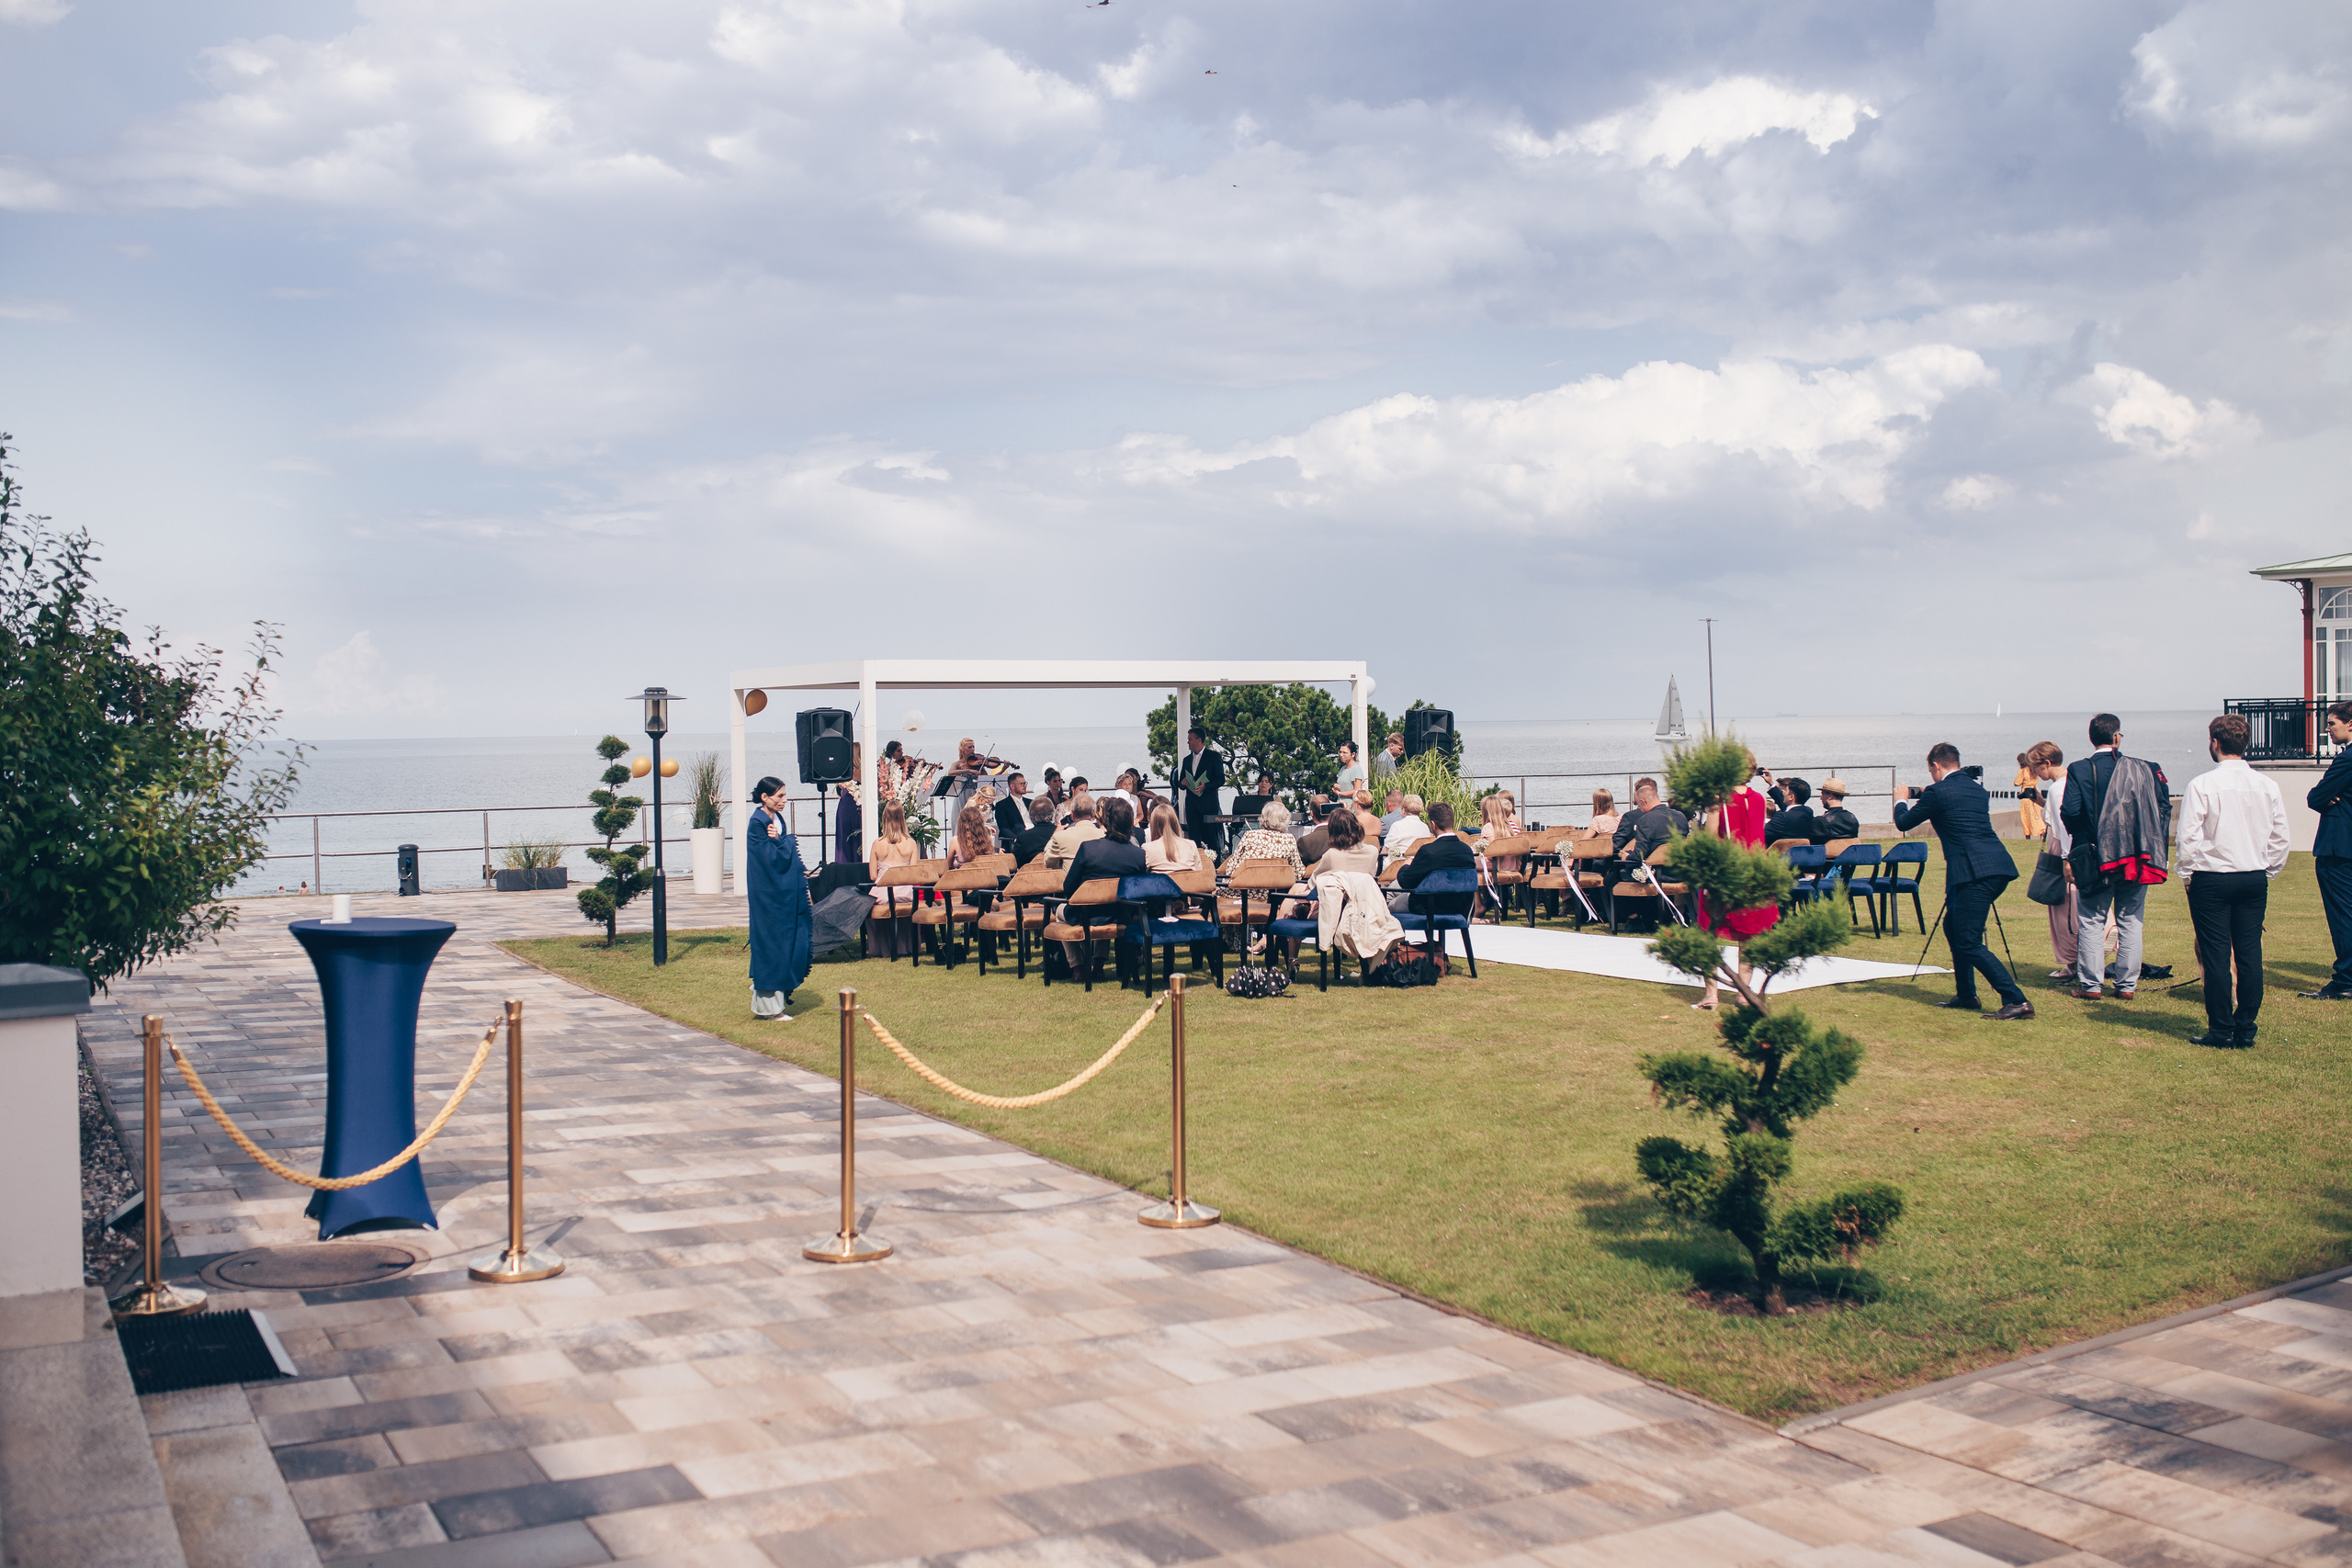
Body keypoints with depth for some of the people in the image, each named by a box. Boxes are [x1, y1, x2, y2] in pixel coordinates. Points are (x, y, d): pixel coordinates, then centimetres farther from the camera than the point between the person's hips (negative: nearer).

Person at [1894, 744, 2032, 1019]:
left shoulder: (1938, 792, -3)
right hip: (2000, 867, 9)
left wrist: (1901, 800, 28)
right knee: (1953, 925, 23)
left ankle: (2016, 1001, -15)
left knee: (1969, 942, -7)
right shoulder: (1977, 789, 19)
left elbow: (1903, 823, 7)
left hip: (1975, 873, -9)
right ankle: (1966, 995, 28)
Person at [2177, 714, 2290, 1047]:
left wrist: (2187, 874, 2)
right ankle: (2245, 1031, 10)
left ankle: (2221, 1031, 3)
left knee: (2216, 956, 0)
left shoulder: (2202, 785, -11)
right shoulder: (2268, 787, 3)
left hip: (2212, 880, -4)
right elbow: (2280, 839, 7)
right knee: (2250, 954, 7)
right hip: (2256, 879, 4)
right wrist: (2267, 872, 17)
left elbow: (2189, 836, -11)